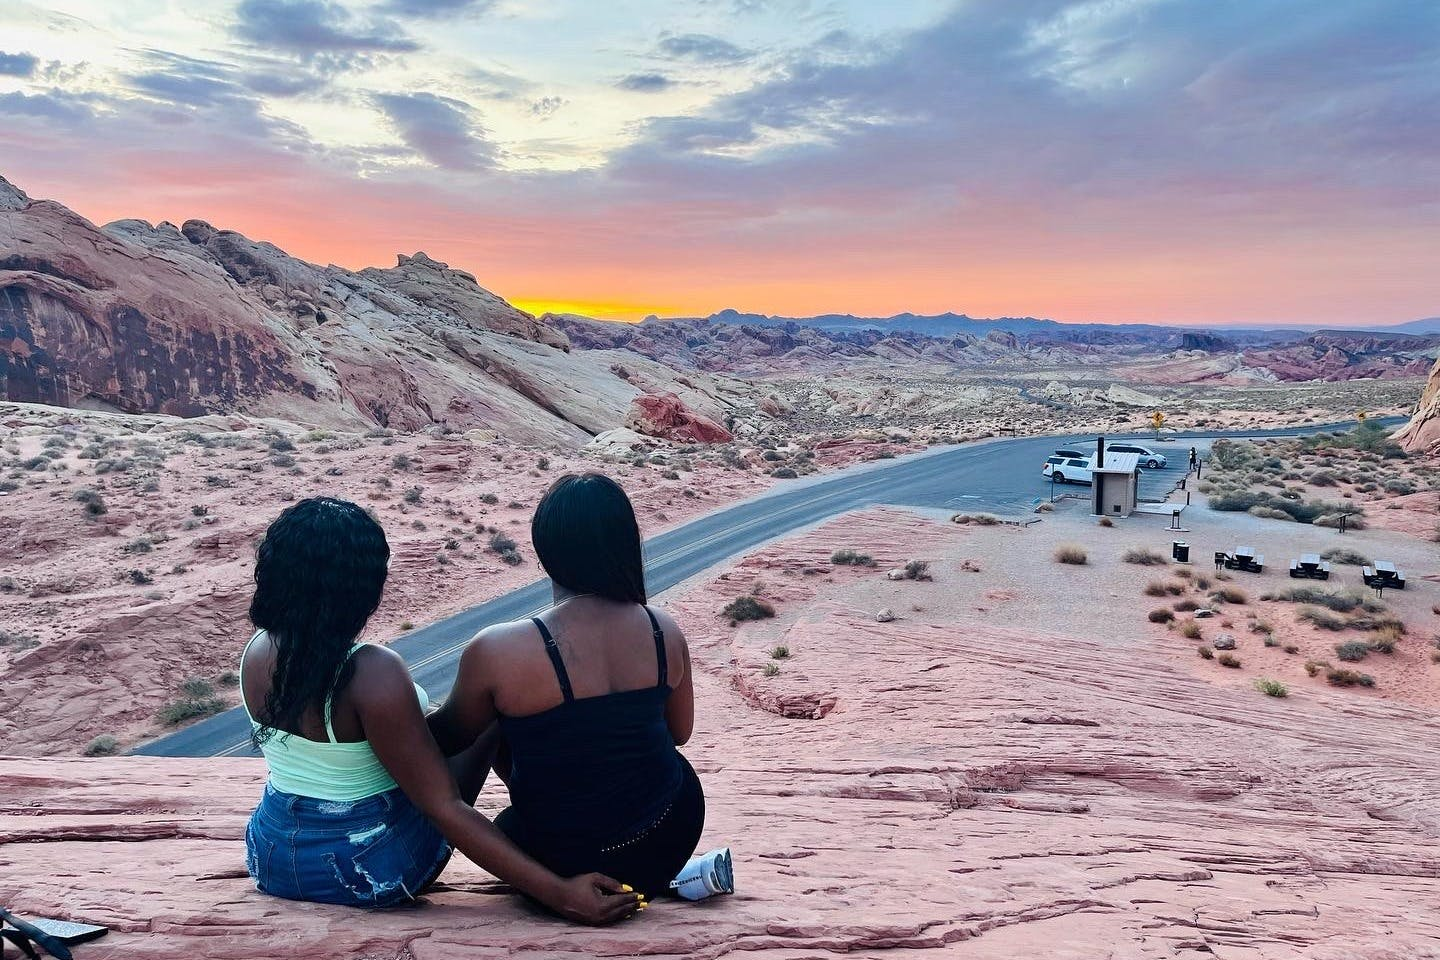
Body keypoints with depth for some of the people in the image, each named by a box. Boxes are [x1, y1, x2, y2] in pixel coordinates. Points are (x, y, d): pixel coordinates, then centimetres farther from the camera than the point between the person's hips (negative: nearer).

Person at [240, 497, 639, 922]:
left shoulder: (257, 653, -9)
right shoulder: (374, 674, -32)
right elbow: (443, 808, -29)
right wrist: (558, 892, -28)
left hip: (273, 860, 6)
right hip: (374, 868, -6)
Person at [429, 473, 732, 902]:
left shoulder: (497, 651, -23)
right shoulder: (664, 631, -11)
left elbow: (453, 735, -3)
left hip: (567, 863, -2)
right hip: (672, 833, 3)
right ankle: (668, 876, 24)